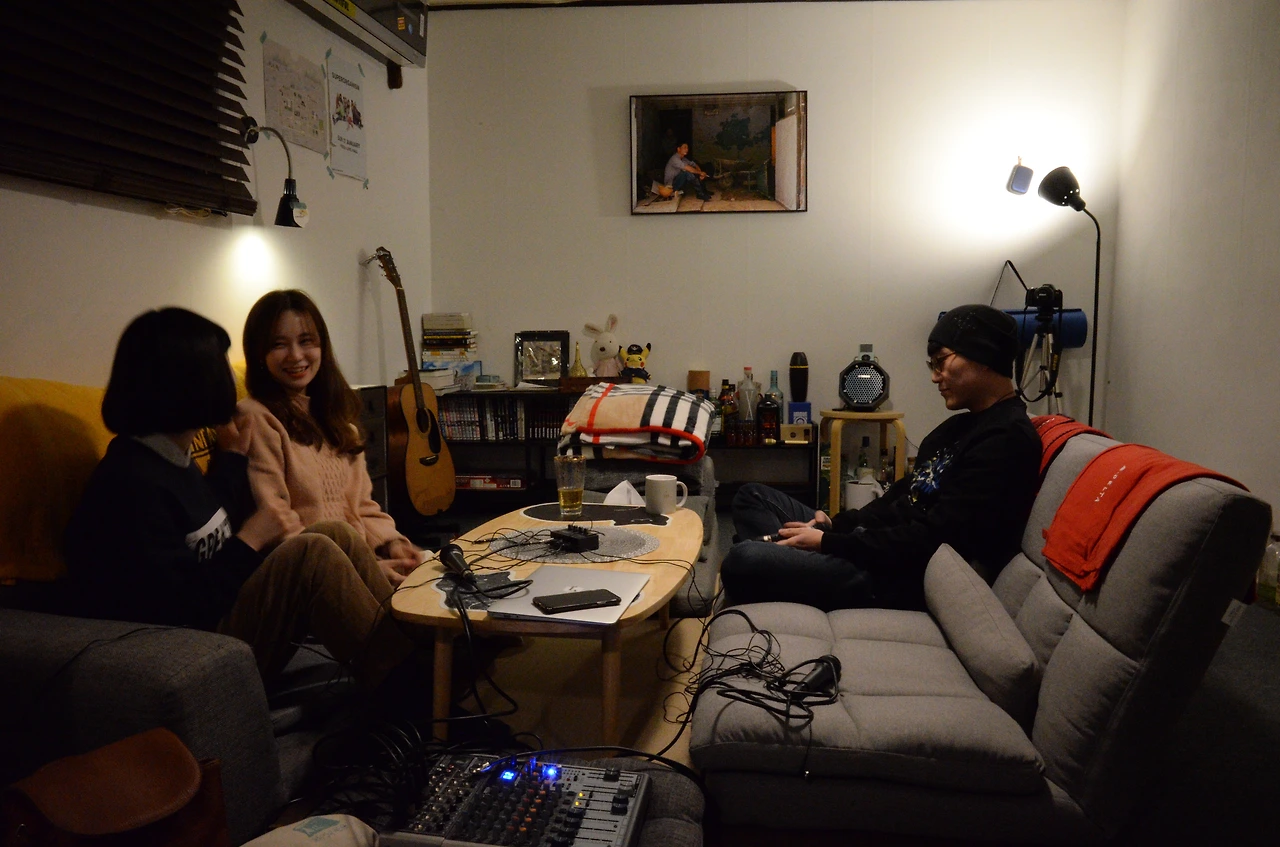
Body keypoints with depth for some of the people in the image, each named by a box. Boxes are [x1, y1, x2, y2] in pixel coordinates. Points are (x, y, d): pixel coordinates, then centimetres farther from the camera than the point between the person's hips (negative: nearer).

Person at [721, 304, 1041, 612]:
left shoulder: (1007, 439, -17)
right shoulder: (965, 425, 16)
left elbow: (932, 539, -23)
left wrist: (828, 541, -17)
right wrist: (836, 525, 3)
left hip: (903, 576, -11)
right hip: (875, 544, 11)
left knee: (744, 559, -27)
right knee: (751, 497, 12)